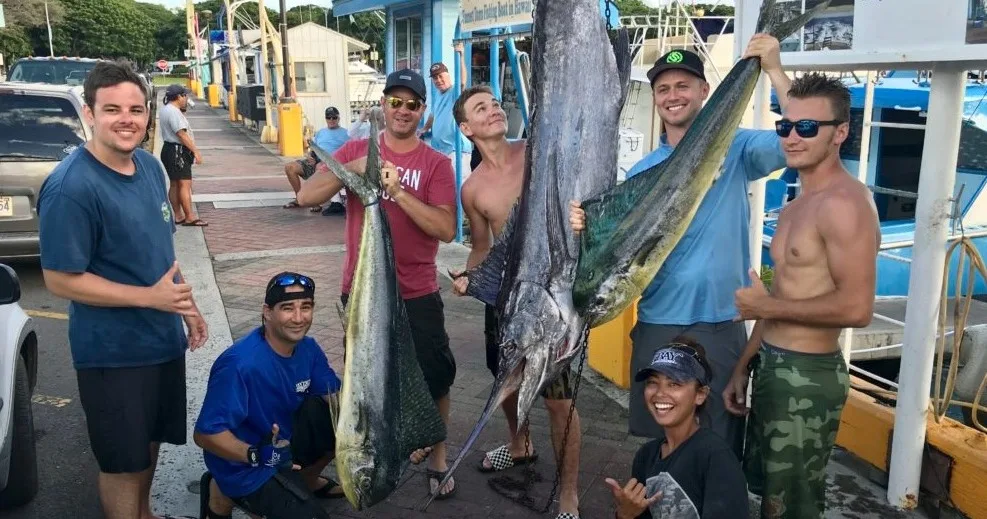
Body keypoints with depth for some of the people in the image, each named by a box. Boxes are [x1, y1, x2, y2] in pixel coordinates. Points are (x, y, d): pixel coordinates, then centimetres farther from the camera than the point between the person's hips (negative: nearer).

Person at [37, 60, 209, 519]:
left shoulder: (149, 165, 1)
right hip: (113, 351, -7)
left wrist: (187, 307, 11)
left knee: (151, 439, 24)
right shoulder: (70, 187, -23)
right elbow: (60, 280, -21)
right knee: (123, 460, 9)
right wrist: (151, 297, -24)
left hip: (163, 337, 8)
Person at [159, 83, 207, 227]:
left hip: (169, 149, 11)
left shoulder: (165, 109, 15)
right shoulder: (174, 112, -17)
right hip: (178, 151, -11)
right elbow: (182, 134, -22)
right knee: (185, 184, -10)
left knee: (175, 184, 12)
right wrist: (195, 151, -22)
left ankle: (178, 216, 18)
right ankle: (189, 217, -11)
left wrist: (183, 109, 14)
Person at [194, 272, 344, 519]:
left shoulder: (308, 348, -6)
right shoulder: (240, 363, -30)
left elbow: (337, 398, -5)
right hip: (244, 467, -7)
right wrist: (256, 455, -42)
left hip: (285, 441, 7)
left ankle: (306, 480, 17)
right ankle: (223, 496, 4)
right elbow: (205, 434, -28)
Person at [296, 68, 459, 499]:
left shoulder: (436, 164, -6)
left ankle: (437, 455, 29)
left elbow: (446, 229, -18)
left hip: (418, 295, -2)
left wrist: (399, 191, -28)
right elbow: (306, 197, -9)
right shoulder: (355, 150, 0)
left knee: (435, 376, 7)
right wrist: (351, 170, -24)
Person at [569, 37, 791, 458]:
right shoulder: (641, 171, 8)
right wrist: (586, 227, -15)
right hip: (656, 324, 3)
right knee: (657, 439, 17)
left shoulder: (735, 150, 0)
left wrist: (774, 70, -21)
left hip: (718, 324, -3)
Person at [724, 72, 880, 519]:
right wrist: (742, 368, 14)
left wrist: (765, 307, -16)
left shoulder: (843, 202, -19)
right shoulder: (797, 206, 12)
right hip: (772, 365, 10)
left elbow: (856, 308, -27)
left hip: (807, 375, -10)